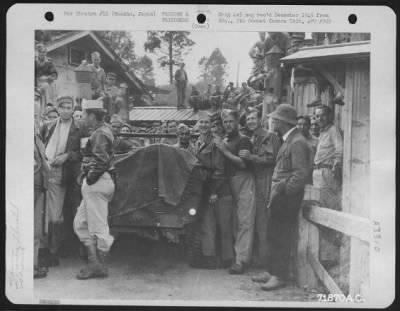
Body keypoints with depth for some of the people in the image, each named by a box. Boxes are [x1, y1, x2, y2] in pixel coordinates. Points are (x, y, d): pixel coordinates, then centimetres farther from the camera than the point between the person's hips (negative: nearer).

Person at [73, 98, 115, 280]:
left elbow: (102, 161, -28)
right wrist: (85, 177, 15)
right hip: (94, 185, 11)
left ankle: (100, 266, 8)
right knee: (80, 223, 13)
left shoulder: (99, 135, -15)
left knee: (98, 226, -2)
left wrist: (90, 178, -16)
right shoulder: (103, 131, 17)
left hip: (97, 184, -11)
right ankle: (94, 262, 14)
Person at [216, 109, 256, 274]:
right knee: (234, 222, 10)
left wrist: (225, 151, -12)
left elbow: (242, 162, -16)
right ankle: (235, 255, 17)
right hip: (229, 184, 7)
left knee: (244, 222, -8)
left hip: (244, 182, -7)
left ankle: (241, 260, -11)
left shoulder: (243, 140, -4)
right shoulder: (224, 141, 16)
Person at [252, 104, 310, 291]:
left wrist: (282, 190, -20)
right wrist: (275, 191, 10)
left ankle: (279, 276, 6)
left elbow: (301, 174, -22)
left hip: (287, 195, -9)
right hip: (280, 193, 9)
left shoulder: (297, 142, -15)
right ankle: (272, 271, 25)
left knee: (281, 236, -3)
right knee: (273, 235, 15)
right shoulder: (288, 140, 14)